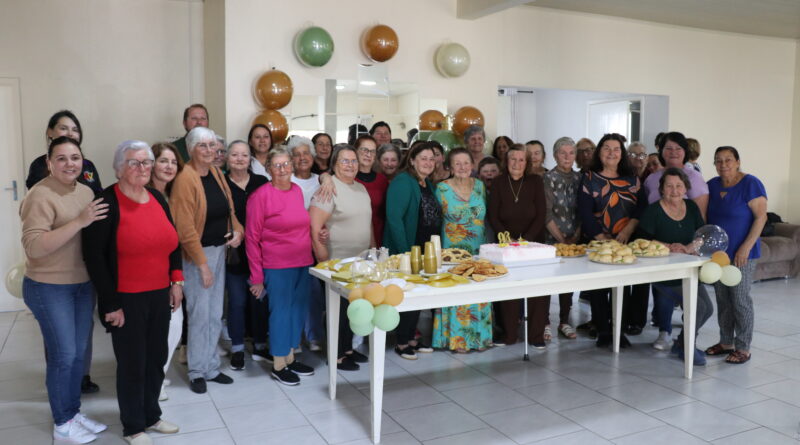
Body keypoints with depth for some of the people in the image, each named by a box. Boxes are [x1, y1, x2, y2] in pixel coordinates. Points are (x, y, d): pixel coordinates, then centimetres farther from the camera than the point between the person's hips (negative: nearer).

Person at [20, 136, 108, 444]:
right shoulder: (41, 195, -17)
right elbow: (33, 246, -26)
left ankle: (74, 412, 31)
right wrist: (79, 221, -30)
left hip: (84, 284, 7)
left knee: (79, 353, 15)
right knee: (63, 356, 1)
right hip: (49, 288, -7)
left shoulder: (86, 191, 6)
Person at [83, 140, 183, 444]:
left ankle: (151, 415, 35)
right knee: (132, 363, 6)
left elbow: (171, 244, 17)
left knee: (157, 358, 16)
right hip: (126, 299, -6)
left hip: (160, 295, 6)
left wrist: (176, 280, 7)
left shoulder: (158, 198, 8)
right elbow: (94, 256, -14)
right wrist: (110, 303, -15)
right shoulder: (107, 202, -12)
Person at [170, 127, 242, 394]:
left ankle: (211, 367, 25)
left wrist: (237, 231, -4)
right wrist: (202, 264, -16)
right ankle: (197, 372, 15)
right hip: (197, 253, -7)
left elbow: (228, 208, 17)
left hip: (220, 250, 7)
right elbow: (185, 227, -17)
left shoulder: (216, 173, 8)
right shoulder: (185, 179, -15)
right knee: (200, 314, -1)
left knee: (215, 314, 13)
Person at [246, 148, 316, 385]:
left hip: (303, 263, 6)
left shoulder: (297, 190, 7)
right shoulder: (261, 195, -11)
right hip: (277, 267, -6)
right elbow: (252, 237, -9)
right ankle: (278, 365, 17)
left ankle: (290, 358, 29)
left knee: (298, 310, 13)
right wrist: (256, 276, -9)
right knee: (280, 312, 2)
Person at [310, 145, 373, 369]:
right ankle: (336, 355, 16)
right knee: (339, 309, 3)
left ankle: (348, 348, 31)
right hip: (337, 262, -7)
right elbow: (314, 227, -18)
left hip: (361, 262, 7)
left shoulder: (361, 188, 12)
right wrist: (324, 261, -18)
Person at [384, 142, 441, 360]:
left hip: (426, 251, 8)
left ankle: (411, 338, 26)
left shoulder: (429, 185, 13)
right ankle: (401, 343, 14)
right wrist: (405, 251, -24)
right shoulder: (403, 182, -14)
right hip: (406, 251, -8)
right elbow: (394, 218, -21)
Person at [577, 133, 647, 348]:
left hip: (626, 242, 3)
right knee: (598, 286, 0)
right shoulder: (589, 178, 1)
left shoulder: (632, 179, 11)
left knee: (623, 286, 3)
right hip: (597, 242, -2)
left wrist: (628, 230, -13)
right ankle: (602, 331, 10)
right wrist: (601, 237, -14)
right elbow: (585, 213, -7)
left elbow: (642, 207, 1)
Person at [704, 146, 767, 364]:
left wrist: (746, 248, -17)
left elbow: (760, 217, -13)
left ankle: (743, 348, 10)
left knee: (740, 299, -1)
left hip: (741, 254, -6)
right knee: (722, 299, 11)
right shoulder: (712, 185, 7)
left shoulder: (750, 184, -10)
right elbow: (706, 217, 16)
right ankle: (726, 342, 23)